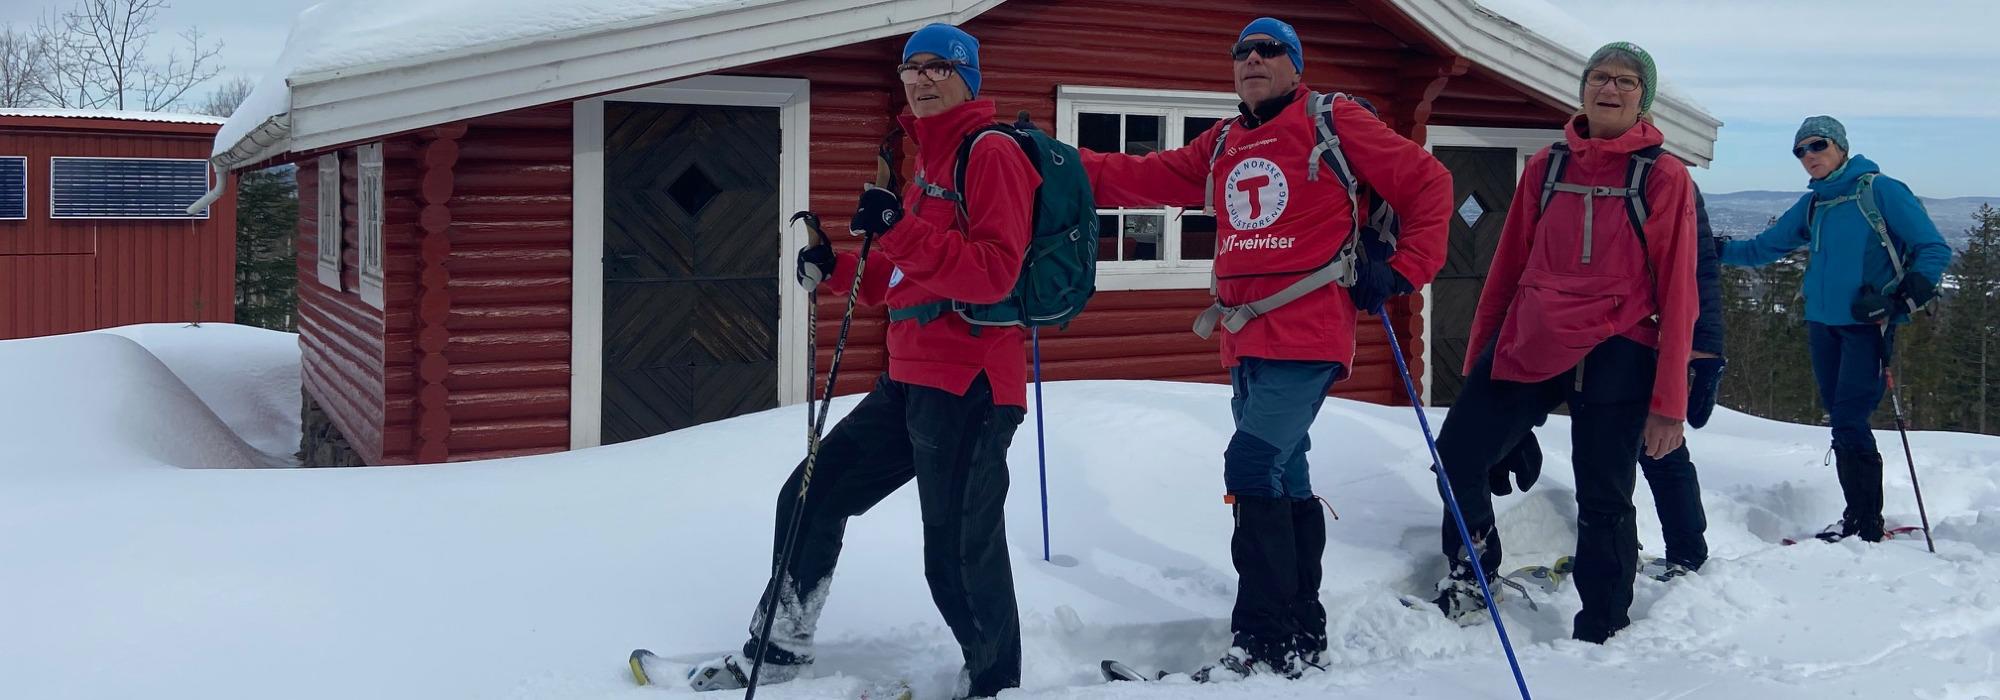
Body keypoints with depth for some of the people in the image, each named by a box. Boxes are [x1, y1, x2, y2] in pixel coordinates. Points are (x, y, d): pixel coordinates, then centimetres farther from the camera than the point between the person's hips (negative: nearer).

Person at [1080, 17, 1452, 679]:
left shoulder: (1332, 121, 0)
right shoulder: (1221, 145, 17)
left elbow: (1427, 182, 2)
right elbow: (1145, 177, 11)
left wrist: (1403, 270, -5)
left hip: (1309, 335, -7)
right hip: (1245, 343, 7)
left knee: (1251, 464, -17)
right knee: (1284, 480, 14)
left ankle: (1266, 643, -11)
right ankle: (1303, 634, 26)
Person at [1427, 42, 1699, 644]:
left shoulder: (1664, 177, -2)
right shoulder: (1546, 166, 9)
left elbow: (1677, 293, -4)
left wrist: (1669, 401, -7)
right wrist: (1478, 353, 16)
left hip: (1615, 357, -3)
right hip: (1528, 344, 4)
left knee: (1603, 501, 2)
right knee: (1458, 453, 0)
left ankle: (1598, 636, 18)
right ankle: (1470, 575, 25)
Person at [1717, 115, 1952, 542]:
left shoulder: (1880, 190, -5)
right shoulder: (1812, 206, 14)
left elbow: (1934, 250, -6)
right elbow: (1763, 248, 20)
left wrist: (1904, 296, -19)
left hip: (1867, 326, -6)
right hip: (1823, 326, 6)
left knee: (1848, 424, -12)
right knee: (1843, 422, 8)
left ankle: (1865, 524, -4)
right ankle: (1861, 515, 17)